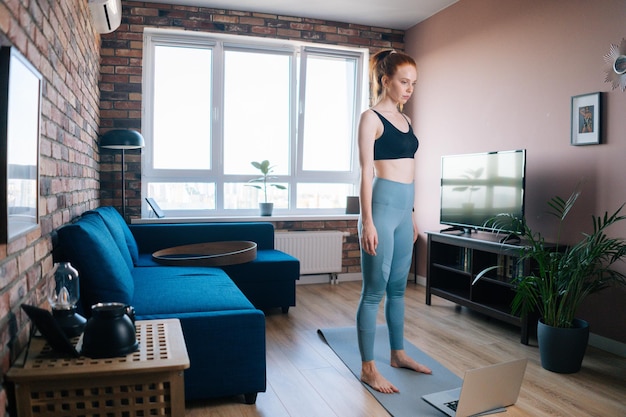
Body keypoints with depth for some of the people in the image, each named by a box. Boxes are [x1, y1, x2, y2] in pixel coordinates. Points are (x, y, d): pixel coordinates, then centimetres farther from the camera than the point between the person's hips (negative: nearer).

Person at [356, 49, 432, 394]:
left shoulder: (405, 120, 17)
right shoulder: (371, 118, -6)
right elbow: (366, 172, -13)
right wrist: (367, 222, -18)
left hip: (404, 209, 8)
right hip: (382, 206, -8)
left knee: (398, 287, 16)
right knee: (374, 290, -1)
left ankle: (398, 354, 30)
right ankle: (368, 367, 10)